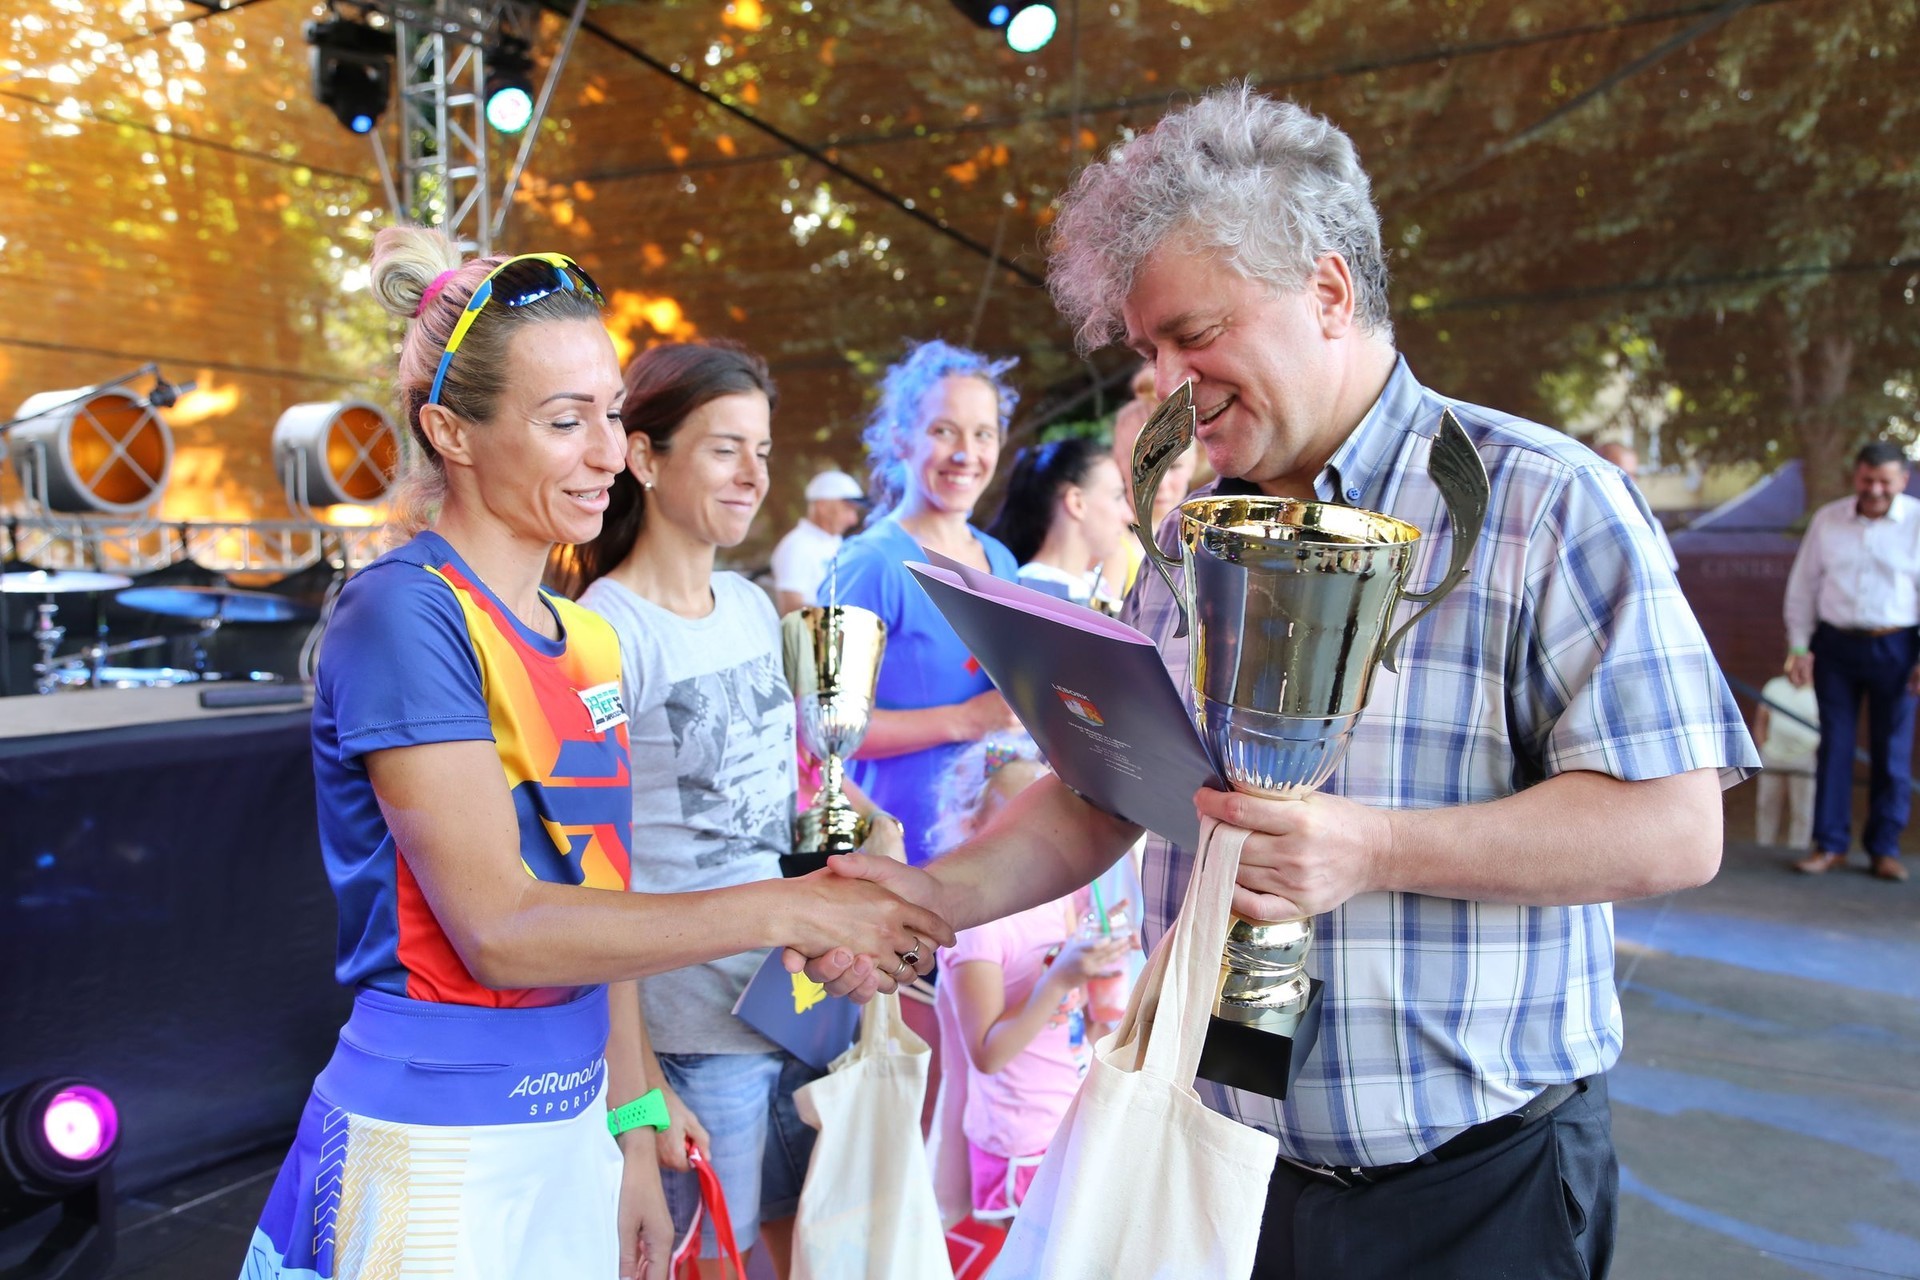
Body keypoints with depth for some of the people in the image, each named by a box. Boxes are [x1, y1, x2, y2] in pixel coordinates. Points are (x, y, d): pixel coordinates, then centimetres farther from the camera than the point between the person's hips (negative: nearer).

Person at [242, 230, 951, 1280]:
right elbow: (500, 928, -21)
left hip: (572, 1127, 6)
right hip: (436, 1152, -6)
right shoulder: (400, 615, -15)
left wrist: (631, 1132, 11)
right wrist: (788, 910, -20)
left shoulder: (588, 637, 6)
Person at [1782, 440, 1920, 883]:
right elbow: (1803, 585, 7)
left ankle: (1884, 847, 19)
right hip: (1835, 645, 1)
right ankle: (1830, 844, 13)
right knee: (1834, 745, 4)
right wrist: (1799, 646, 3)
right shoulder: (1827, 519, 3)